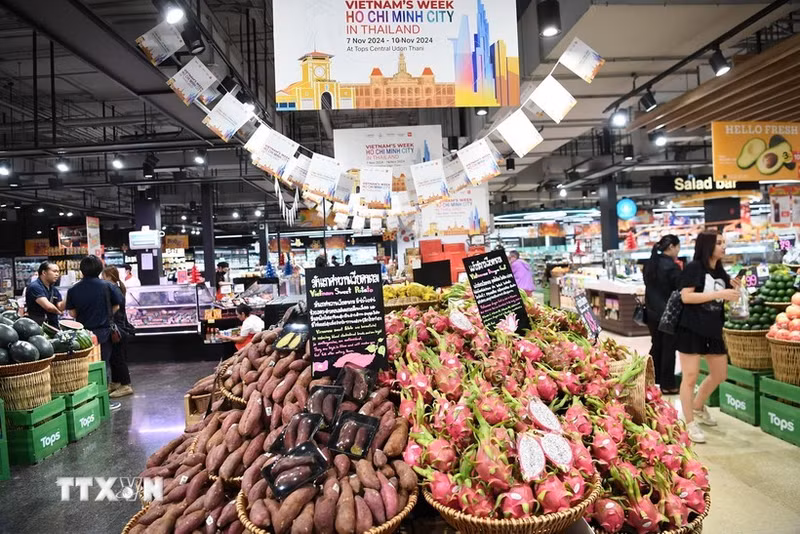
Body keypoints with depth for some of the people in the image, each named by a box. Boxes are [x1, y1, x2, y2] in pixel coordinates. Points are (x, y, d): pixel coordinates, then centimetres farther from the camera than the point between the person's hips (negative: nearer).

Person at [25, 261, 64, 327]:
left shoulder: (54, 289, 13)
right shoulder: (34, 287, -11)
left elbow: (61, 307, 3)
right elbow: (48, 306, -20)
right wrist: (58, 312, -2)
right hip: (38, 325, -7)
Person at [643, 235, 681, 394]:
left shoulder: (650, 265, 7)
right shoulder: (672, 267, -17)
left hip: (652, 312, 7)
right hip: (668, 314, -7)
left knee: (656, 345, 16)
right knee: (668, 348, 3)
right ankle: (667, 384, 11)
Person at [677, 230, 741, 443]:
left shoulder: (720, 271, 12)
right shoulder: (693, 267, -10)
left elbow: (725, 300, 17)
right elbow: (686, 296, -20)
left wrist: (735, 290, -1)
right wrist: (718, 294, -22)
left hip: (713, 330, 8)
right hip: (692, 329, -8)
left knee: (720, 374, 17)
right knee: (690, 376, -3)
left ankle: (698, 406, 40)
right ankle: (689, 424, 9)